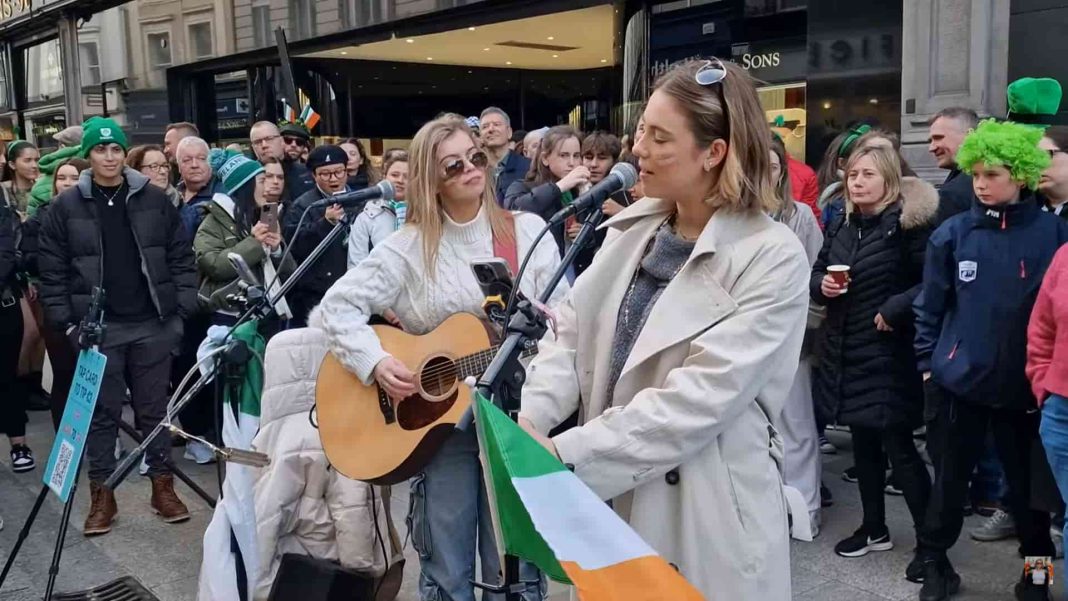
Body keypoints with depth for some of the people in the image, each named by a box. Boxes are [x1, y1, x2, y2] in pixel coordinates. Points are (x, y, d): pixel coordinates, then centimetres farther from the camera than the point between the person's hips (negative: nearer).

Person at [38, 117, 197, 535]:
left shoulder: (155, 200, 3)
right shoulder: (66, 207, 1)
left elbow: (181, 258, 5)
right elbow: (52, 271, 2)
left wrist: (182, 309, -2)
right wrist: (65, 322, -4)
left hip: (153, 324, 1)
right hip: (97, 327, 0)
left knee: (154, 408, 9)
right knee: (102, 412, 6)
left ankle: (163, 486, 20)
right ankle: (101, 495, 17)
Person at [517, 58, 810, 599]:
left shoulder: (773, 257, -15)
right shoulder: (632, 229, 5)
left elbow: (699, 397, -22)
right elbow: (571, 330, 3)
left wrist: (568, 452, -23)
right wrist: (530, 418, -15)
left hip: (706, 516, -5)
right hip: (609, 496, 5)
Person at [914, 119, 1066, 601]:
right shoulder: (953, 233, -2)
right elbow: (931, 306, 4)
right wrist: (927, 364, 2)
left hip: (1024, 385, 0)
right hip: (958, 381, 1)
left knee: (1025, 482, 14)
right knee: (950, 479, 11)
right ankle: (934, 561, 28)